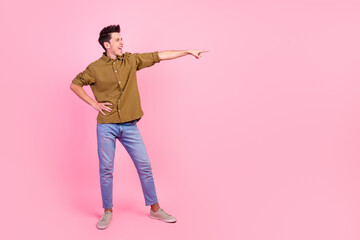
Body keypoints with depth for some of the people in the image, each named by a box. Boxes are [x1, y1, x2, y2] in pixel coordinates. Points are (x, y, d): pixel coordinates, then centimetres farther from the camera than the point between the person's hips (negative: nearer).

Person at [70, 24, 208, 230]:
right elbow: (74, 85, 7)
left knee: (144, 166, 4)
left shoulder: (131, 60, 5)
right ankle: (108, 211, 21)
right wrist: (93, 104, -3)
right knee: (106, 169, 4)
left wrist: (188, 52, 3)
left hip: (129, 126, 2)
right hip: (106, 126, -2)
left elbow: (159, 56, 4)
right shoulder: (95, 68, -2)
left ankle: (155, 208, 18)